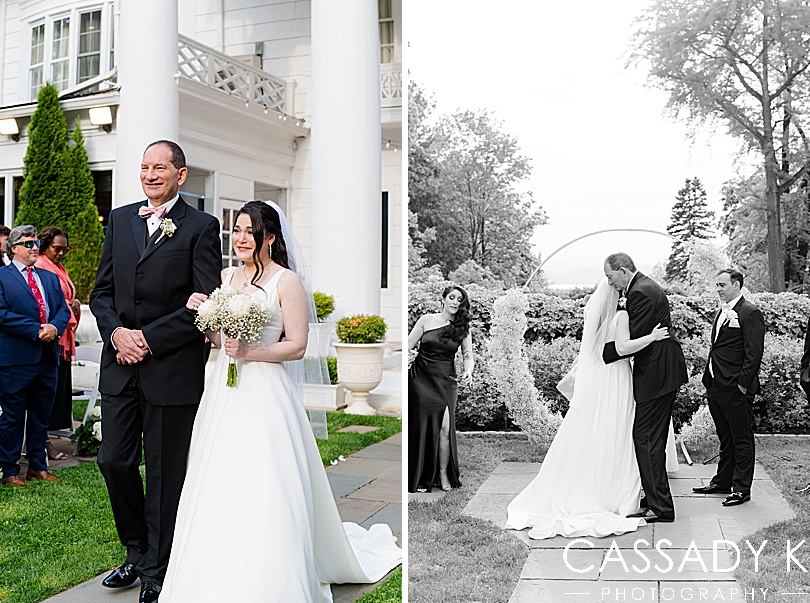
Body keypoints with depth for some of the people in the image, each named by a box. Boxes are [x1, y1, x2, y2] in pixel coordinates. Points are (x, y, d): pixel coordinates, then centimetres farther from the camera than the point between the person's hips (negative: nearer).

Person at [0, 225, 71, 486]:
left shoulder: (50, 277, 18)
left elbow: (63, 309, 11)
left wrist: (55, 327, -10)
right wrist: (37, 329, -16)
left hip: (47, 357, 6)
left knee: (41, 416, 13)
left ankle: (37, 466, 23)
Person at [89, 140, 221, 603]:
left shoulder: (201, 227, -4)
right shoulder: (120, 219, 12)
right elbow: (102, 291, 12)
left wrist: (148, 338, -13)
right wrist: (116, 333, -7)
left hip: (172, 369, -5)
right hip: (121, 366, 5)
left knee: (165, 474, 5)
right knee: (114, 462, 10)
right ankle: (137, 552, 32)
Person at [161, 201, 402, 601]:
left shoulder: (287, 281, -5)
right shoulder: (225, 277, 13)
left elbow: (297, 346, -9)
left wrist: (250, 352, -19)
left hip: (265, 394, -6)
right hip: (224, 392, 6)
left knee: (264, 489, -6)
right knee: (218, 487, 7)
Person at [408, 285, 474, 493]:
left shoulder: (462, 328, 4)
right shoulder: (426, 320, 2)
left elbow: (468, 355, 5)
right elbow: (408, 345, 3)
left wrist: (468, 370, -16)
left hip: (446, 381, 0)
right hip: (421, 378, 0)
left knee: (445, 427, -10)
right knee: (421, 427, 2)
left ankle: (443, 474, 7)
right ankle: (421, 478, 12)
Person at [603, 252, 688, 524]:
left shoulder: (641, 293, -17)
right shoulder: (645, 286, 16)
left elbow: (633, 341, -20)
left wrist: (605, 353, -8)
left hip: (656, 375, -11)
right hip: (662, 372, 11)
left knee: (647, 439, -6)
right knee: (651, 439, 16)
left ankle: (660, 508, 0)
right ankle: (655, 499, 24)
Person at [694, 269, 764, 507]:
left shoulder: (750, 313, -11)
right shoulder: (722, 312, 16)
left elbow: (754, 354, -15)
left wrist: (743, 384, -18)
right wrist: (709, 377, 14)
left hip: (736, 389, -9)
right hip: (716, 386, 9)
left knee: (741, 439, 2)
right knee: (725, 438, 17)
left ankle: (741, 488, 8)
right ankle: (723, 482, 27)